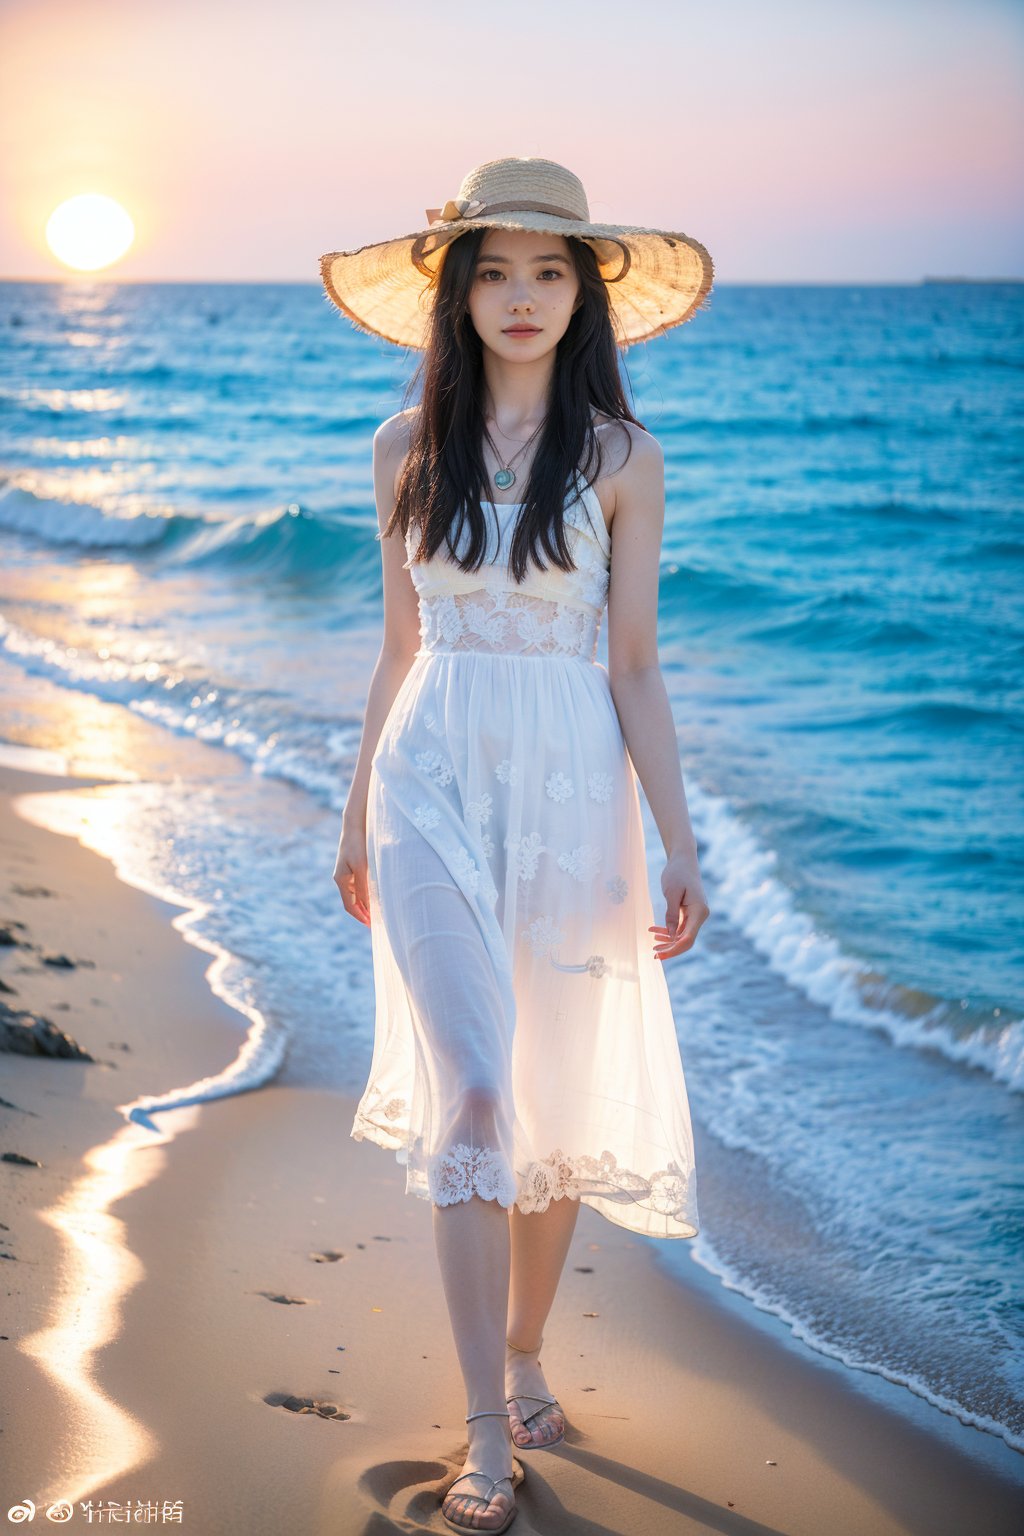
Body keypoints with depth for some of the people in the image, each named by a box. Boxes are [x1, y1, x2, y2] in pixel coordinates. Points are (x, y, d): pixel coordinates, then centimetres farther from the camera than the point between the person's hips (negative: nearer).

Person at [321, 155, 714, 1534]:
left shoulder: (621, 459, -1)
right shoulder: (410, 447, 4)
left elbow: (635, 665, 0)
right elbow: (400, 644, 12)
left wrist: (680, 843, -5)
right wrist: (358, 811, 17)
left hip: (570, 786, 0)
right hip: (433, 783, 0)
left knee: (557, 1098, 10)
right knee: (471, 1096, -10)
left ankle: (525, 1357, 34)